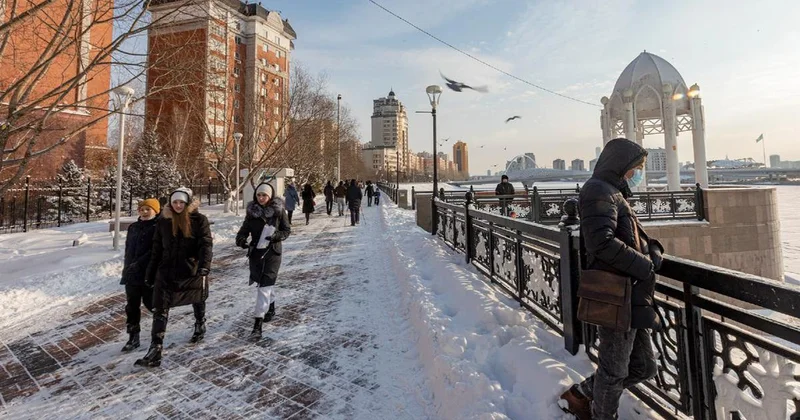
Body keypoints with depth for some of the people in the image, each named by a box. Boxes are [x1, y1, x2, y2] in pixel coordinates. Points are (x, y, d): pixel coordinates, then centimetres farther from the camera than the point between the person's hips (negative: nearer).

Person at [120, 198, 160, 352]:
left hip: (149, 273, -6)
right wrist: (127, 267, 14)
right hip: (131, 274, 7)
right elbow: (128, 249, 19)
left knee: (150, 302, 4)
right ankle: (133, 337, 19)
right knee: (132, 306, 9)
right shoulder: (133, 227, 12)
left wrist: (139, 264, -21)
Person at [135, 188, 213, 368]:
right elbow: (156, 250, 8)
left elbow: (206, 243, -16)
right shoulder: (164, 221, 2)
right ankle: (155, 350, 1)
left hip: (192, 270, -2)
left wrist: (205, 266, -31)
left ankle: (200, 326, 46)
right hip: (167, 272, 2)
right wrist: (150, 274, 9)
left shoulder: (199, 220, -7)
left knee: (198, 302, 18)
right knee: (160, 310, -3)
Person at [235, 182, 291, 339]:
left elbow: (287, 230, -2)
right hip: (255, 251, 4)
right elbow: (245, 228, 3)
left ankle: (258, 323, -5)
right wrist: (241, 238, -19)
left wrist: (277, 236, -22)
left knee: (265, 285, -9)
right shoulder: (252, 210, 0)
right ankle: (270, 307, 44)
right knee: (261, 283, 18)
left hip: (273, 252, -4)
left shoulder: (278, 211, -8)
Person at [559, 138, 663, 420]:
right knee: (615, 370, 8)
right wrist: (645, 266, -16)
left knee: (643, 367, 20)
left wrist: (653, 249, 2)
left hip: (633, 299, 10)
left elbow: (634, 238, 22)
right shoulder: (599, 191, -13)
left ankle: (580, 395, 33)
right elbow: (602, 242, -27)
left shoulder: (615, 194, 20)